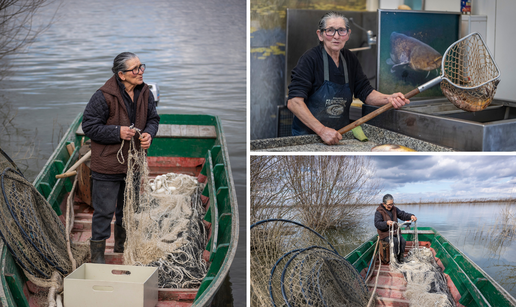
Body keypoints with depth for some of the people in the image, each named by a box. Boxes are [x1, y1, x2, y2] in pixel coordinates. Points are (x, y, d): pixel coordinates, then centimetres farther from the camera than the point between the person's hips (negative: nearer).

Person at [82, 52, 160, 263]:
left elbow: (153, 119, 12)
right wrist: (117, 132, -24)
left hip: (133, 162, 7)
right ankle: (97, 256, 15)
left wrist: (149, 133, -10)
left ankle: (122, 249, 40)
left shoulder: (145, 93, -1)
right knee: (104, 211, 0)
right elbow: (89, 126, -15)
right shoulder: (104, 96, -20)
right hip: (107, 164, -6)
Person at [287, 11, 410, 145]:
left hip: (338, 137, 5)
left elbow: (365, 92, 12)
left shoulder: (350, 59, 9)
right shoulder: (310, 59, -11)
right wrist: (322, 130, -29)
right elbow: (294, 102, -20)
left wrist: (389, 99, -9)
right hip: (307, 137, -5)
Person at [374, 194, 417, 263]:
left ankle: (400, 258, -6)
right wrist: (386, 223, -42)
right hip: (385, 234, -6)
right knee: (395, 241, -30)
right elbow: (377, 224, -22)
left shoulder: (394, 209, 9)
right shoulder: (379, 211, -11)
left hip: (395, 232, 6)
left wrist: (411, 216, -17)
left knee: (403, 241, -19)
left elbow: (402, 214, 5)